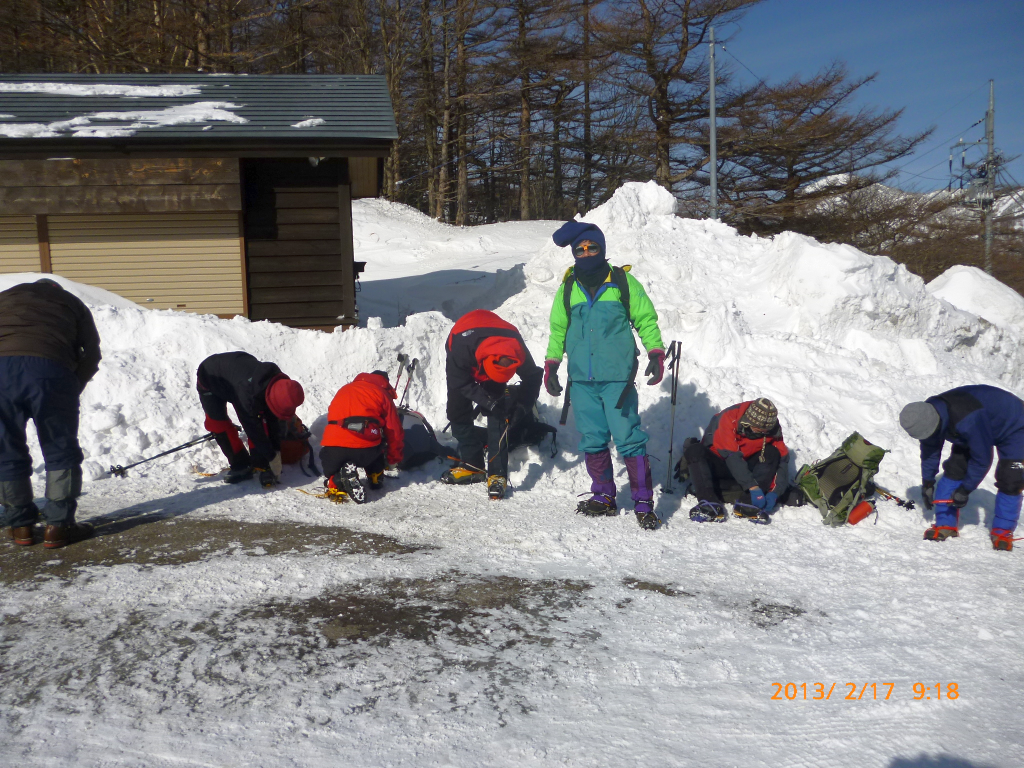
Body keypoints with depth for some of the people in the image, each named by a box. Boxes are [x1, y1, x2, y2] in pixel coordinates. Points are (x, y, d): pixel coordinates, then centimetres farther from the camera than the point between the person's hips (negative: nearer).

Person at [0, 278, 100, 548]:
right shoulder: (72, 303, 27)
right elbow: (92, 353, 15)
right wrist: (73, 389, 18)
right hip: (51, 369, -1)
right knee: (61, 451, 10)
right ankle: (58, 526, 11)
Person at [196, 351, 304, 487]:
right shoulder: (248, 393, -46)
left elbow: (273, 420, -12)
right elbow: (253, 428, -34)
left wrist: (276, 451, -11)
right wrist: (272, 458, -27)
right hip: (209, 378, -5)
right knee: (217, 422, -14)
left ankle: (261, 465, -7)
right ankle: (240, 465, -2)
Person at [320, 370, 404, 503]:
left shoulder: (344, 390, 30)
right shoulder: (382, 394, 16)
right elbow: (394, 431, 14)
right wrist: (394, 459, 31)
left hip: (332, 447, 2)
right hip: (365, 450, -2)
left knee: (332, 472, 24)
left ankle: (336, 481, -5)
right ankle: (375, 477, 18)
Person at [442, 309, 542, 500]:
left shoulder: (517, 348, -37)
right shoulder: (461, 344, -44)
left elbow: (532, 377, -19)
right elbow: (459, 382, -29)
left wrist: (522, 405, -32)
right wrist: (486, 401, -40)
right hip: (464, 368, 0)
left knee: (497, 417, -14)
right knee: (457, 413, -2)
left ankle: (497, 474, -14)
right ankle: (472, 464, 13)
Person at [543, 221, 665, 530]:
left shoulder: (623, 282, 2)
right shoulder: (568, 288, 11)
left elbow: (646, 319, 7)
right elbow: (558, 329, 21)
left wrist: (656, 354, -2)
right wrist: (551, 365, 16)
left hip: (617, 377, -4)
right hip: (581, 380, 4)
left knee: (628, 439, -8)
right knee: (592, 441, 8)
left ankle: (643, 503, -1)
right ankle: (604, 497, 21)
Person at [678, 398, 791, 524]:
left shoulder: (772, 430, -11)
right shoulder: (729, 418, -25)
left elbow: (782, 459, -13)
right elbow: (732, 457, -32)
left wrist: (774, 493, -26)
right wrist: (753, 487, -39)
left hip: (744, 468, 4)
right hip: (716, 465, -4)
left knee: (772, 453, -21)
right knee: (694, 451, -33)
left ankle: (747, 503, -31)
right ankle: (710, 504, -45)